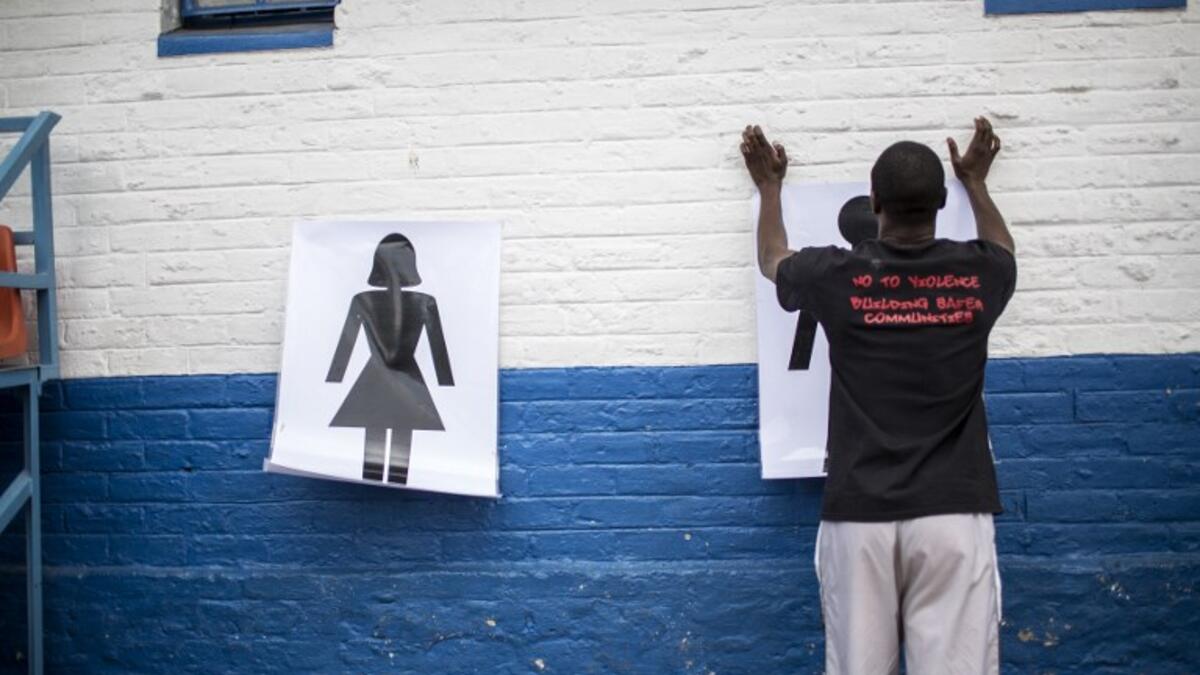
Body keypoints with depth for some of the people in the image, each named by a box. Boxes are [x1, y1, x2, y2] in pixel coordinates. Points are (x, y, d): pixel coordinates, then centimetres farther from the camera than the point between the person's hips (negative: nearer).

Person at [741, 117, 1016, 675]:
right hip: (953, 513, 1)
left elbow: (771, 259, 24)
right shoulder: (975, 275, 3)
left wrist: (769, 187, 40)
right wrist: (975, 181, 46)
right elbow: (1002, 250, 31)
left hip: (860, 514, 0)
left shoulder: (837, 277, -1)